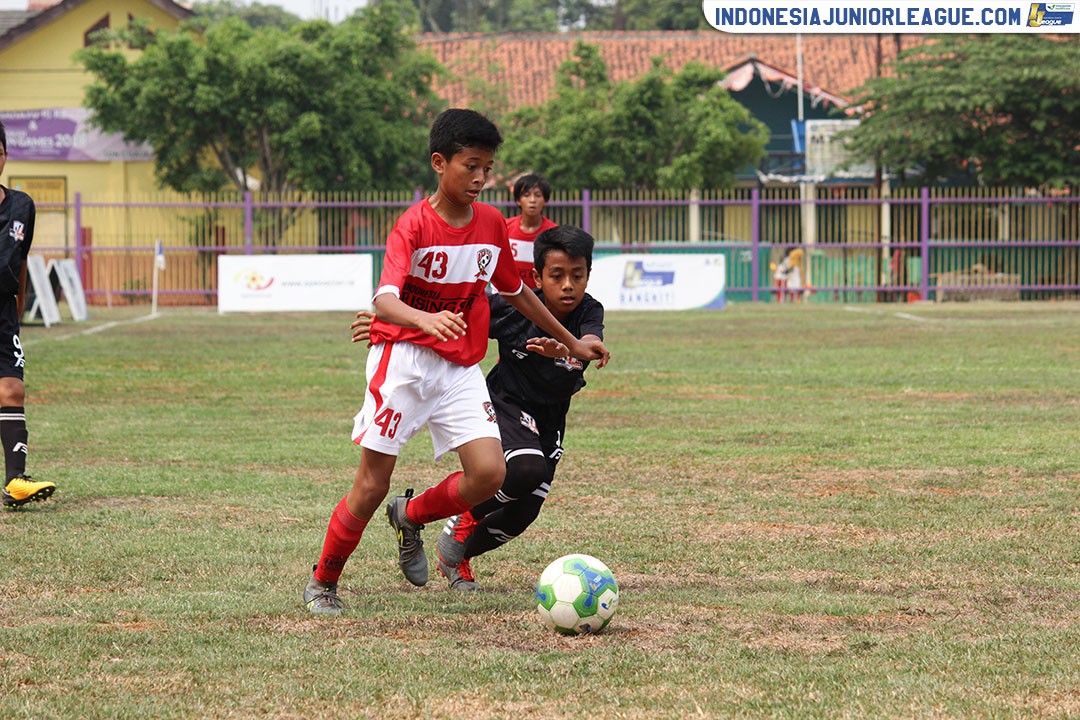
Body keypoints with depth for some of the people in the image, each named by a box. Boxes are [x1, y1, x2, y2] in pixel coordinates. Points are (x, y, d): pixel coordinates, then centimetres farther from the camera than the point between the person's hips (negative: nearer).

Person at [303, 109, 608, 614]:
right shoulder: (414, 225, -14)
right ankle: (322, 583, 16)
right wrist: (426, 321, -49)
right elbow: (384, 301, -28)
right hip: (403, 358, -5)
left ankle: (411, 516, 15)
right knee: (371, 486, -4)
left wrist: (570, 342, 27)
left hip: (461, 366, 5)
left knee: (489, 473, -13)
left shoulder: (493, 225, 4)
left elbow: (517, 292, 20)